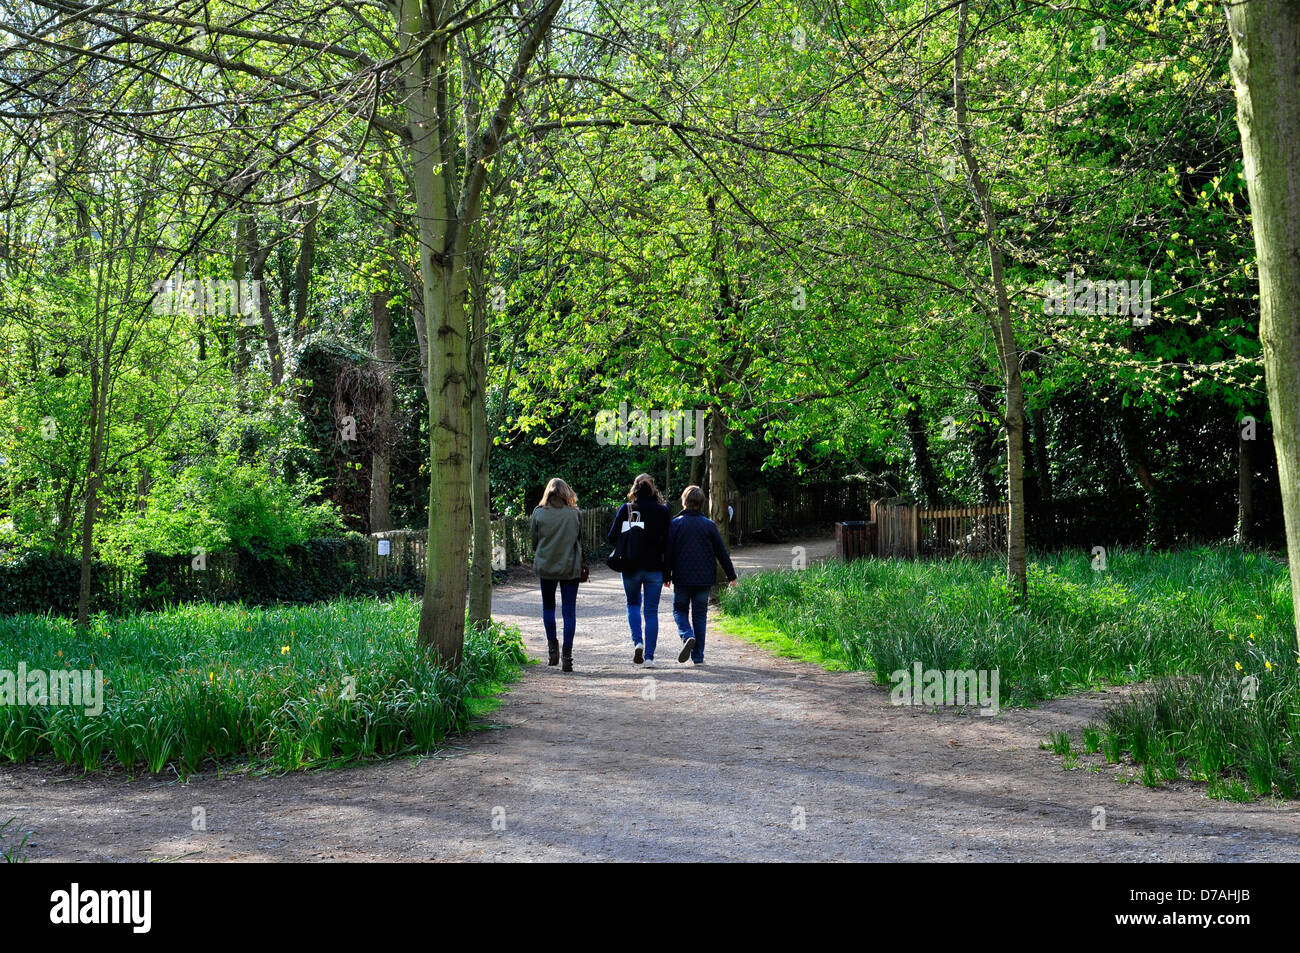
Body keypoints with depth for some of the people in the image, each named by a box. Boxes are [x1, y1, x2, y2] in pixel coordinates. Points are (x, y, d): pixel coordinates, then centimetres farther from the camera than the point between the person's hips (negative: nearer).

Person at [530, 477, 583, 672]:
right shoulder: (574, 513, -4)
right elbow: (580, 540, 3)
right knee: (569, 610, 3)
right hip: (570, 568, 0)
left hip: (545, 567, 0)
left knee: (548, 606, 19)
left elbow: (534, 541, 3)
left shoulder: (539, 513, -4)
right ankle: (567, 656, -1)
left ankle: (552, 646, 12)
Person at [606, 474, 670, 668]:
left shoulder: (625, 510, -4)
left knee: (633, 604, 20)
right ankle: (649, 656, 2)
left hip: (631, 567, 0)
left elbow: (612, 537, -3)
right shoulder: (662, 511, -4)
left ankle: (637, 641, -2)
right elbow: (667, 541, -5)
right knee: (651, 611, 6)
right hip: (654, 568, 0)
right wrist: (668, 571, 5)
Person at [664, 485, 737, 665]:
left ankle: (687, 636, -15)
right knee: (700, 615, 8)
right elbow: (722, 552, 4)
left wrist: (666, 576, 9)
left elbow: (668, 552, -2)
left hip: (682, 578, -1)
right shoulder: (709, 525, 0)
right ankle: (698, 656, 8)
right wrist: (731, 575, 14)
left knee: (680, 610, 15)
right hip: (704, 578, 1)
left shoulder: (675, 524, -4)